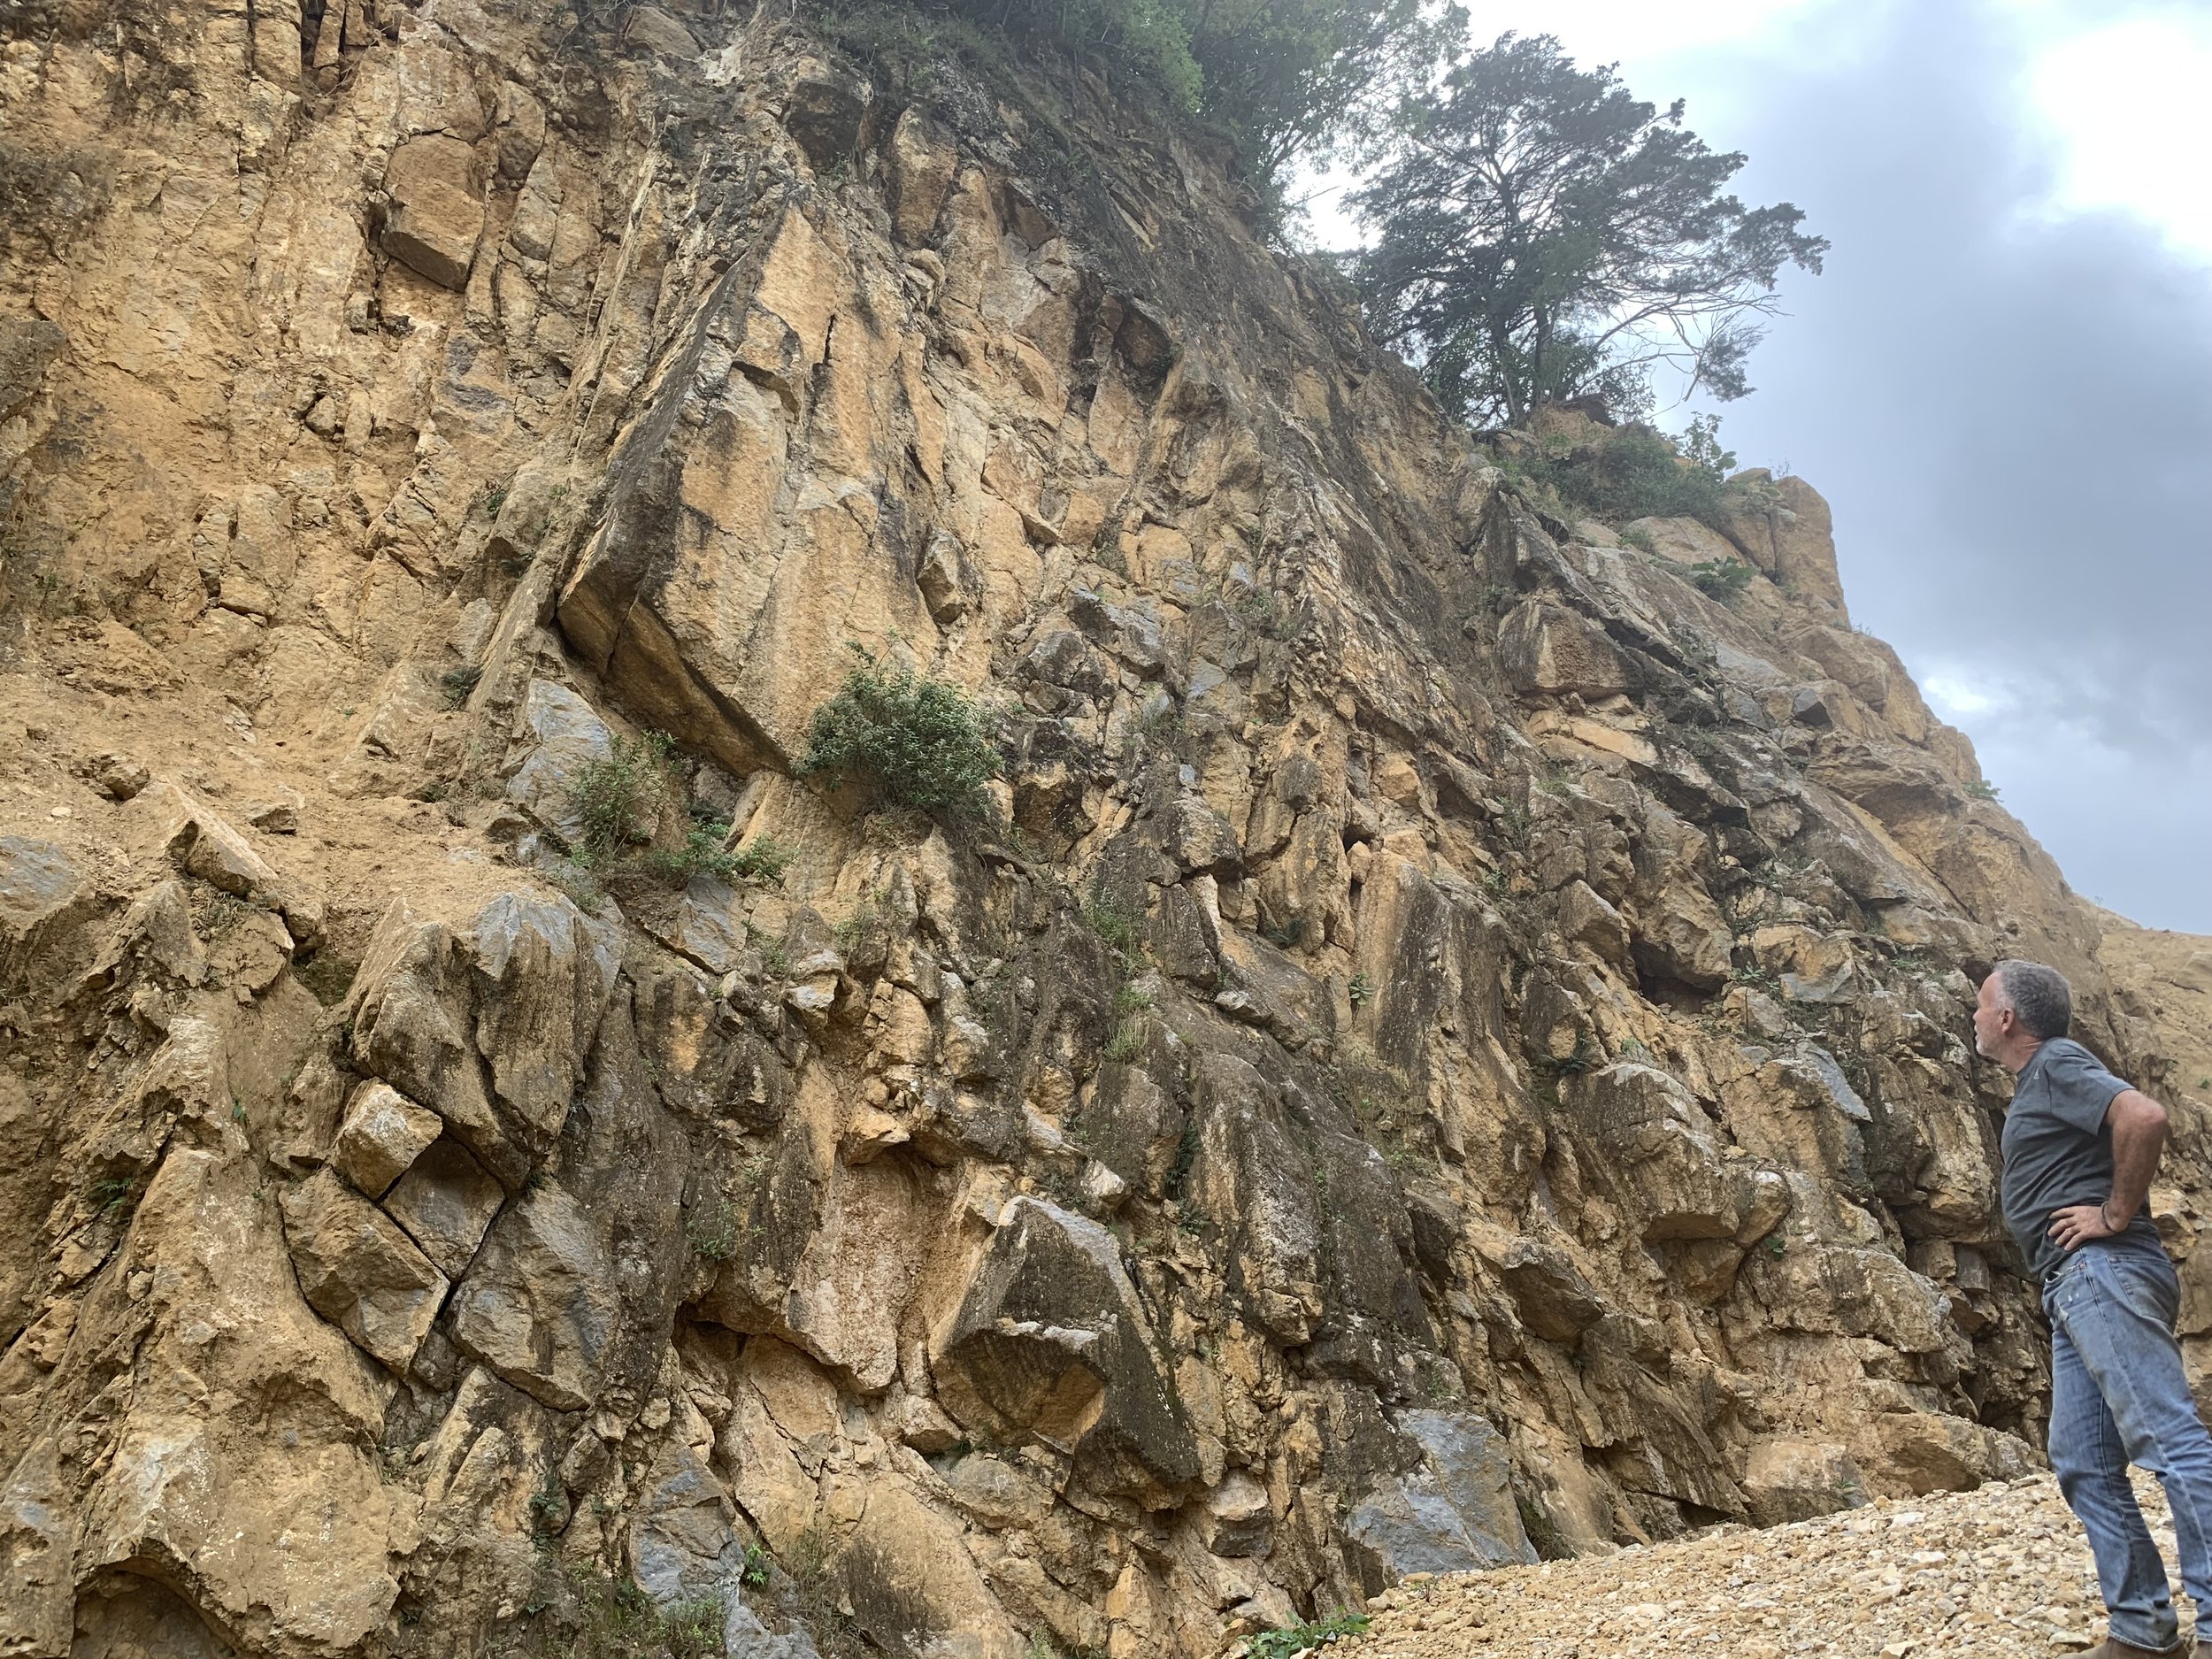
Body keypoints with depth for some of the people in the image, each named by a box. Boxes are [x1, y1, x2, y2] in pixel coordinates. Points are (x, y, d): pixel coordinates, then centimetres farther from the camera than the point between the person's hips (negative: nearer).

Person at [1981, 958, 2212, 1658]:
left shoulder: (2057, 1063, -5)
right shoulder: (2036, 1085, 24)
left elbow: (2145, 1115, -23)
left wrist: (2118, 1215, -16)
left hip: (2102, 1273, -11)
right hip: (2075, 1287, 11)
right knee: (2084, 1464, 7)